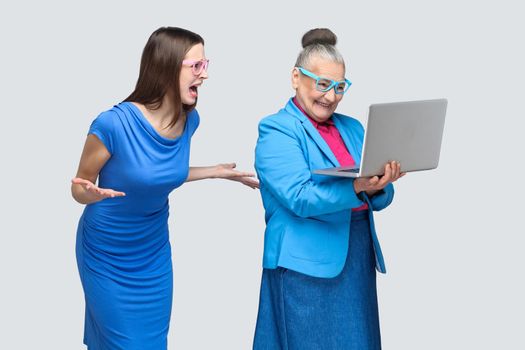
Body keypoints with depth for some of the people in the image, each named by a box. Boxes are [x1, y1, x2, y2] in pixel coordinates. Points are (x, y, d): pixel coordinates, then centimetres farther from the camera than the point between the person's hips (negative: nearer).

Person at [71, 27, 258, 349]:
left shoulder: (189, 119, -8)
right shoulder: (114, 123, -26)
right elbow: (79, 189, -13)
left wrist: (216, 172, 5)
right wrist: (91, 193, -35)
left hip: (154, 250, 6)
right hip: (108, 254, -5)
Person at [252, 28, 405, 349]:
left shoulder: (353, 128, 14)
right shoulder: (277, 131, -6)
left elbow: (377, 200, 10)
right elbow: (299, 198, -19)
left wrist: (378, 187, -13)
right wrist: (356, 187, -31)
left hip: (360, 258, 6)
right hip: (307, 262, -6)